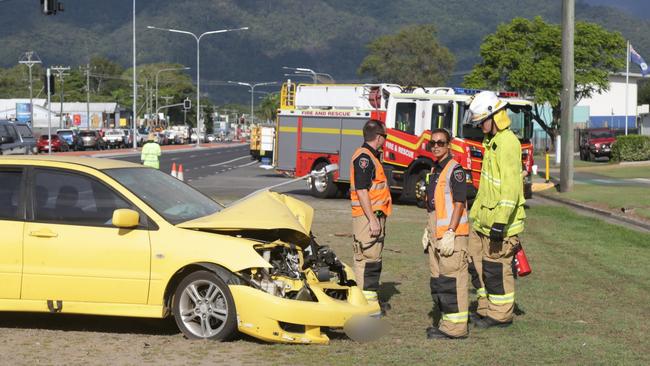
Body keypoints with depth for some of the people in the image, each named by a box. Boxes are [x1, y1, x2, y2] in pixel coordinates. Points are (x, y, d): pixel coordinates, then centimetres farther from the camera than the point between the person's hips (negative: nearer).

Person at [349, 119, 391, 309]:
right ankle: (365, 301, -5)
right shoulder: (363, 157, -15)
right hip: (368, 216, -11)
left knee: (374, 259, 16)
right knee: (367, 259, -8)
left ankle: (371, 298, 24)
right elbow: (361, 191, -22)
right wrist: (372, 220, -24)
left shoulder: (371, 156, 18)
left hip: (375, 216, 11)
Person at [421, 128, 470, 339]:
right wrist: (428, 231, 20)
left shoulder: (454, 169, -10)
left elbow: (459, 203, -16)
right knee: (437, 281, 13)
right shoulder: (434, 170, 18)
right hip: (436, 234, 10)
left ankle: (455, 328, -5)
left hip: (451, 234, -10)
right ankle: (444, 322, 21)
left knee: (451, 280, -9)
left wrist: (450, 233, -21)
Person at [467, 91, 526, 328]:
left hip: (500, 222, -10)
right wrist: (476, 212, 25)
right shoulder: (491, 142, 15)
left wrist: (500, 222, -27)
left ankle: (501, 315, 10)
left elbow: (510, 187, -24)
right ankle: (488, 310, 26)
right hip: (485, 220, 10)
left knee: (496, 269, -1)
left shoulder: (507, 143, -17)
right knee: (482, 266, 15)